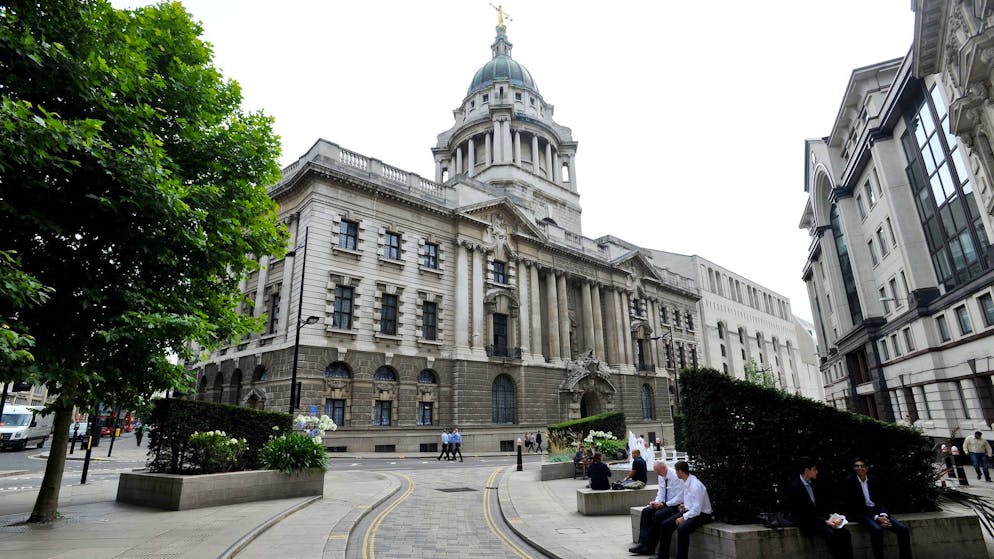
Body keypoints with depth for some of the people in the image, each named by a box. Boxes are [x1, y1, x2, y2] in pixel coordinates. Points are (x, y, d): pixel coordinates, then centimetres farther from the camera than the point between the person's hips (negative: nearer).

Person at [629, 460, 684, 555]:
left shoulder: (676, 477, -20)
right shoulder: (661, 476, 5)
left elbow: (680, 498, -22)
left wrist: (664, 504, -22)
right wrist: (656, 502, -9)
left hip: (675, 505, -8)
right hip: (664, 504, 8)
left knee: (658, 515, -28)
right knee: (645, 511, -10)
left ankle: (649, 548, -14)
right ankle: (643, 543, -15)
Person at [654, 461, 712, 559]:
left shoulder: (696, 486, -25)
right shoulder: (685, 482, 2)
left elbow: (697, 510, -25)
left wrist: (683, 518, -21)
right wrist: (686, 504, 8)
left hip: (701, 514, -9)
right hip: (689, 510, 9)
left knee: (682, 528, -35)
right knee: (665, 525, -2)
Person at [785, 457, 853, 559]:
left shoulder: (812, 483, 9)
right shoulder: (794, 486, -17)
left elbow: (820, 504, 17)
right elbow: (803, 513, -18)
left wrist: (828, 516, 0)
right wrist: (825, 521, -20)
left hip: (818, 517, 7)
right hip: (807, 523, -7)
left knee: (844, 532, -15)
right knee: (832, 534, -29)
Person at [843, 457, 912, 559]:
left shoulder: (875, 480, 8)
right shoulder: (849, 481, -6)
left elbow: (882, 501, 9)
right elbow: (853, 506, -10)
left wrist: (883, 515, -12)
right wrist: (876, 518, -18)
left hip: (878, 510, 5)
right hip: (861, 513, -5)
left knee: (903, 529, -17)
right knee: (877, 529, -34)